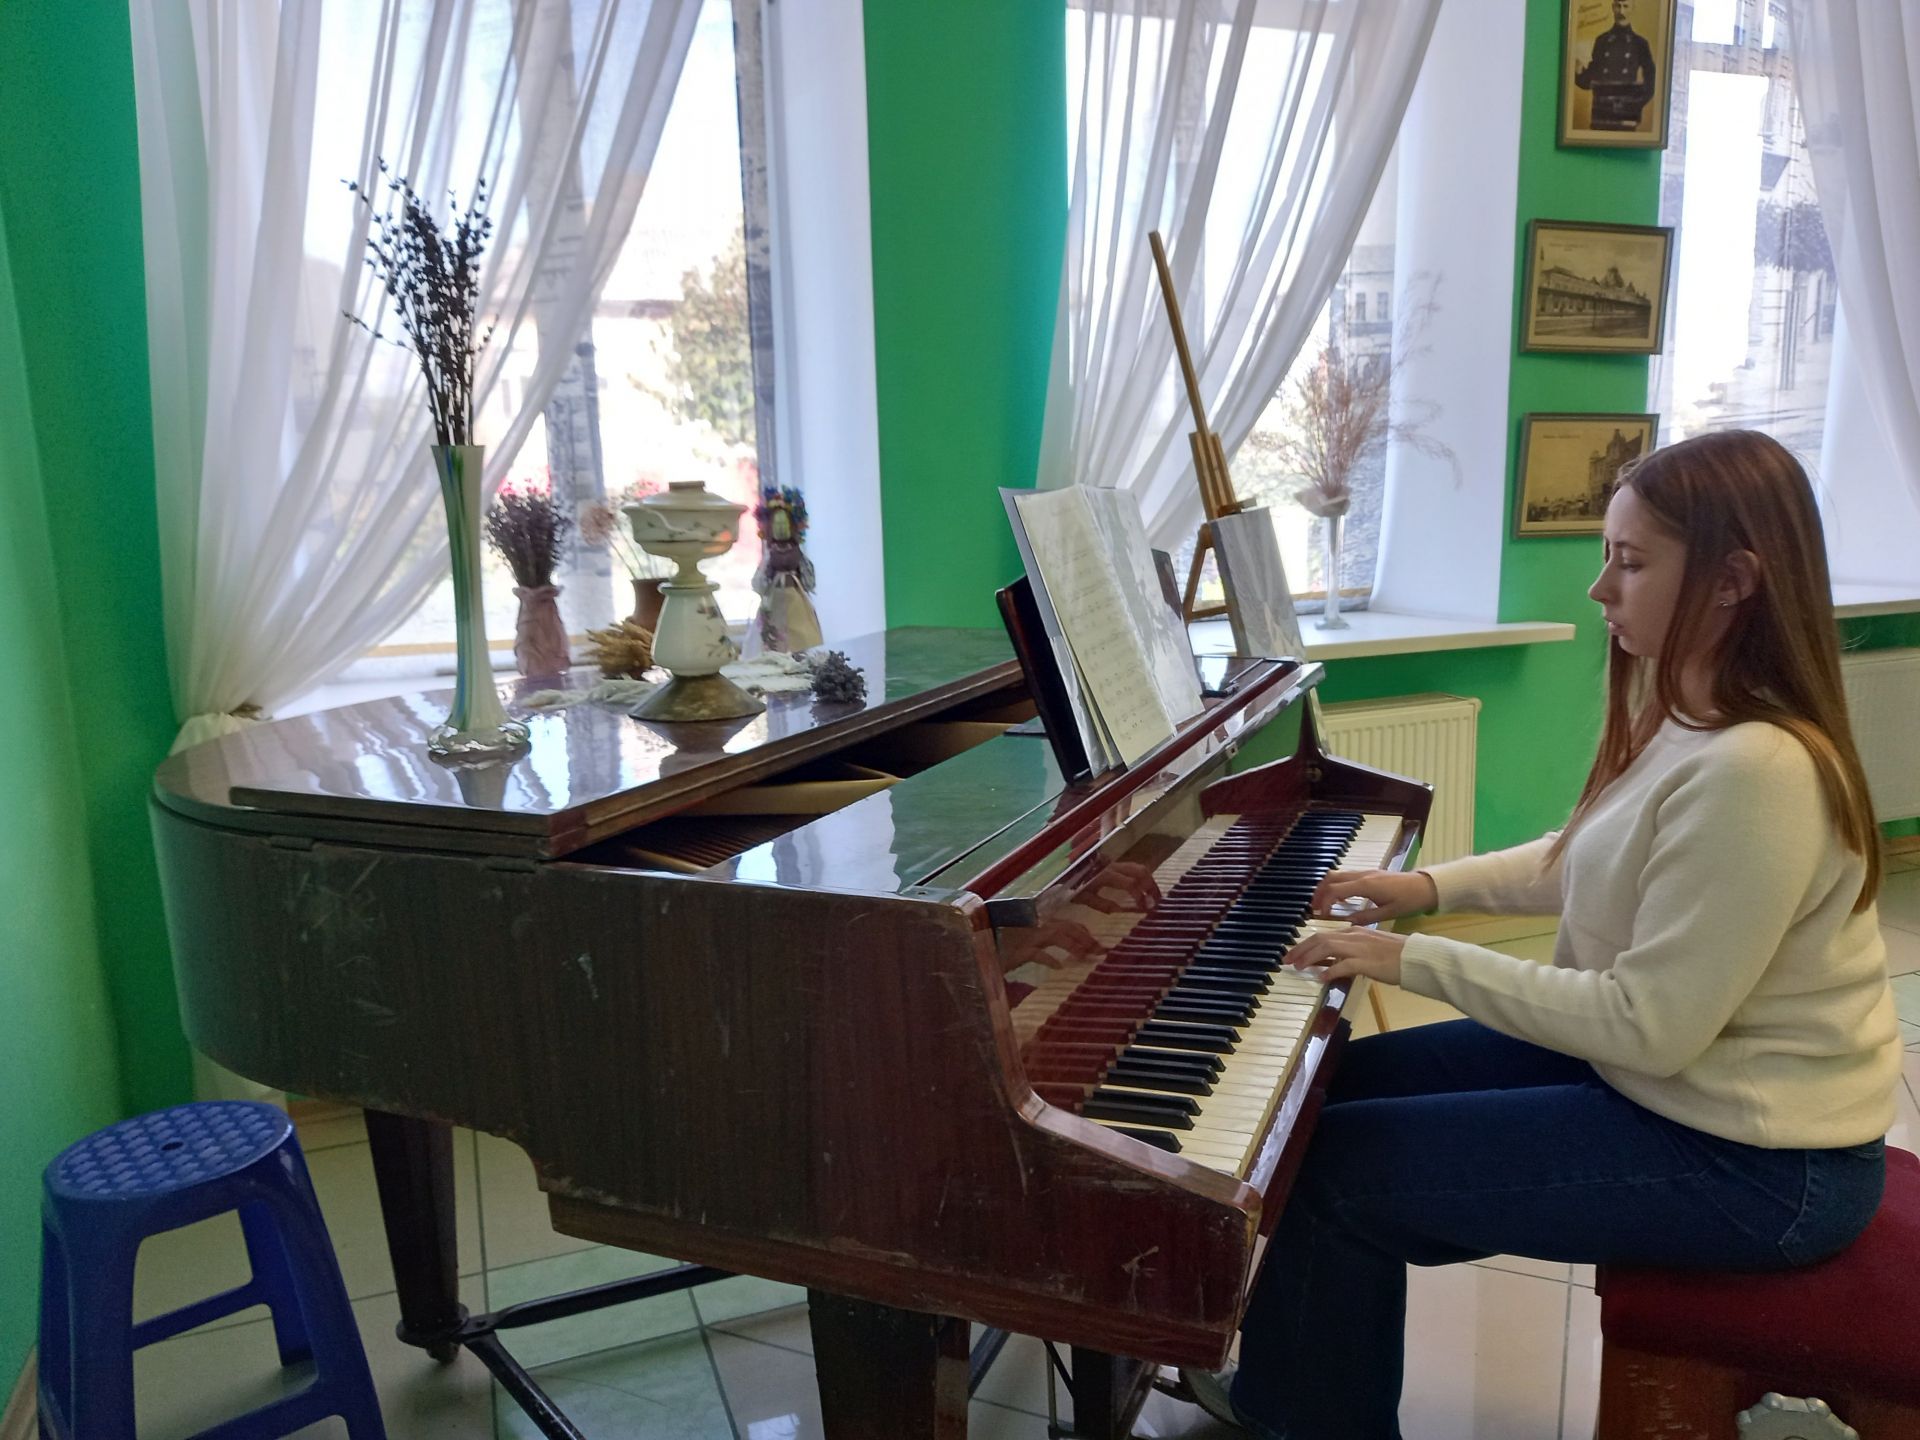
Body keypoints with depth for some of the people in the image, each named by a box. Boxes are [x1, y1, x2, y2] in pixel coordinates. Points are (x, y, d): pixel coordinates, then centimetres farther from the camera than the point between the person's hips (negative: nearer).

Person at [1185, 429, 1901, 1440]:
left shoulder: (1754, 771, -30)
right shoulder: (1688, 713, 1)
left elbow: (1651, 1029, -28)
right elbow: (1587, 866, 15)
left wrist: (1417, 961, -22)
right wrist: (1429, 887, 4)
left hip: (1751, 1163, -9)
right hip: (1670, 1063, 10)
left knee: (1339, 1163, -11)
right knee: (1355, 1081, 10)